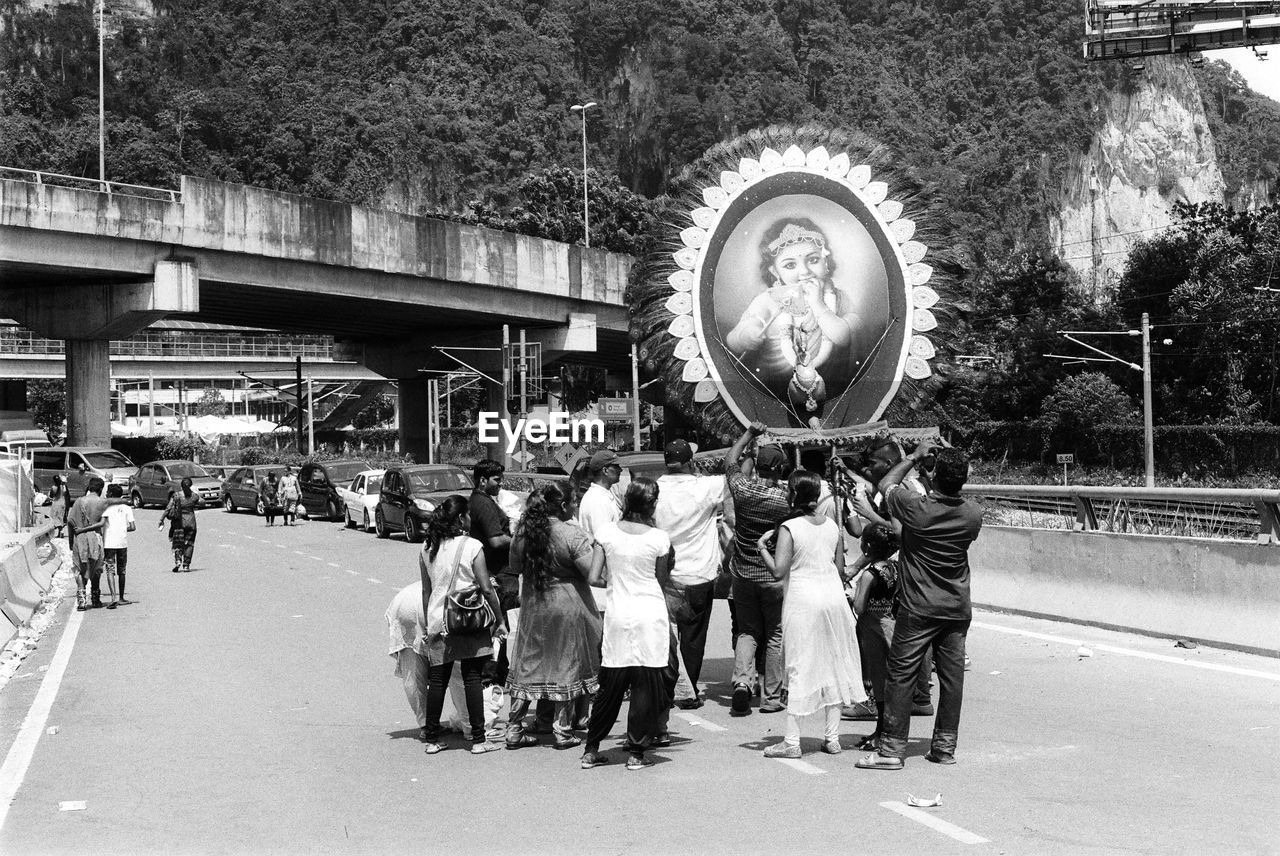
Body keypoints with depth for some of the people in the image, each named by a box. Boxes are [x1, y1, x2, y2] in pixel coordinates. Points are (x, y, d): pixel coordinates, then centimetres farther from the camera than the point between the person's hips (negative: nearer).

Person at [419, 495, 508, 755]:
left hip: (438, 623, 4)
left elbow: (426, 591, 11)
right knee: (473, 679, 2)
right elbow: (486, 589, -11)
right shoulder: (471, 546, -10)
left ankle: (432, 739, 13)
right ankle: (478, 739, 5)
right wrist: (500, 620, -2)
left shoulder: (427, 548, 5)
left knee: (437, 680, 9)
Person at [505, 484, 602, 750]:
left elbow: (515, 568, 12)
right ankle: (563, 730, 10)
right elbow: (592, 572, -18)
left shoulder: (522, 533, -1)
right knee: (569, 666, 8)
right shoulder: (571, 535, -16)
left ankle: (514, 730, 15)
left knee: (527, 667, 13)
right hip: (567, 608, -4)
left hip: (532, 606, 5)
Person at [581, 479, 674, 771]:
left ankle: (591, 750, 15)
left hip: (617, 614, 3)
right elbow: (661, 580, 1)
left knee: (610, 686, 12)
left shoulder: (606, 533, -2)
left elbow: (594, 578, -3)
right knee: (647, 685, 6)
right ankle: (636, 752, 9)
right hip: (650, 613, -3)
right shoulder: (658, 538, -7)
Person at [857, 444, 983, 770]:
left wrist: (914, 457, 15)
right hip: (958, 607, 4)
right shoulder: (973, 515, -3)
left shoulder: (916, 507, -16)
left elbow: (885, 484, 3)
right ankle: (945, 747, 15)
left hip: (918, 608, -4)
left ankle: (891, 749, 0)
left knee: (901, 675, 0)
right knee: (952, 676, 9)